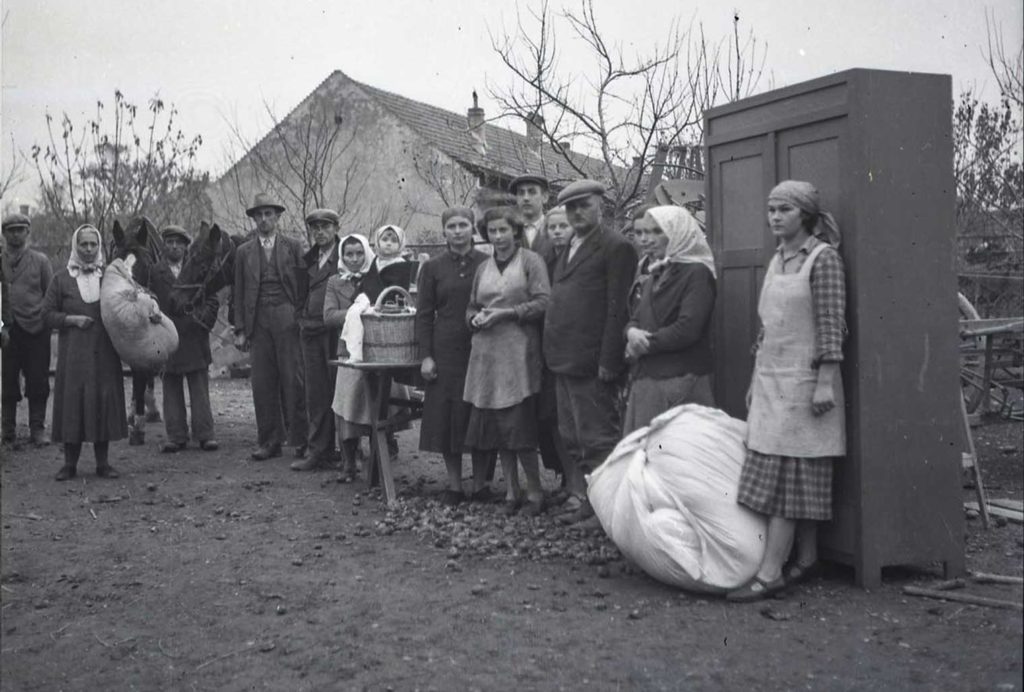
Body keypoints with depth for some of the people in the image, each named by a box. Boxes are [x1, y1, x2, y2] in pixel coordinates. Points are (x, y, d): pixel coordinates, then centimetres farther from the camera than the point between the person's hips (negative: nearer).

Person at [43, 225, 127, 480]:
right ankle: (70, 463, 8)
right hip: (72, 353, -1)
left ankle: (103, 463, 10)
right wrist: (71, 319, -11)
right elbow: (47, 315, 5)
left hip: (104, 353, 1)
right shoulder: (61, 279, 6)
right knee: (72, 402, -1)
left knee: (104, 401, 2)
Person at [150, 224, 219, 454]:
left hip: (194, 337, 0)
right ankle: (176, 436, 7)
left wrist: (202, 318, -5)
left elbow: (212, 300, 9)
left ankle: (205, 434, 3)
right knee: (171, 389, 3)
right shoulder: (155, 272, 8)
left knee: (200, 388, 0)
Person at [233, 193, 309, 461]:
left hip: (287, 318, -2)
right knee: (262, 383, 2)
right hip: (258, 321, 2)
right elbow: (239, 293, 12)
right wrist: (240, 330, 5)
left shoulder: (293, 247, 8)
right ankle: (270, 441, 10)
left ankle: (300, 440, 3)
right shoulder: (244, 252, 14)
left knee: (293, 379, -4)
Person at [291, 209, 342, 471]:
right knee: (316, 395, 6)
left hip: (337, 331, -6)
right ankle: (319, 451, 11)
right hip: (311, 332, 6)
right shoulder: (309, 259, 17)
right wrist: (303, 319, 10)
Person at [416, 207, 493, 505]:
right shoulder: (432, 268, 5)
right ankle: (454, 486, 12)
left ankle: (480, 483, 14)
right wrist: (426, 355, -4)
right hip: (446, 351, 1)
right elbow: (424, 314, 3)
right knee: (447, 417, 2)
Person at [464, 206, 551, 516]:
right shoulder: (483, 268, 17)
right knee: (494, 425, 5)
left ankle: (535, 491, 5)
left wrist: (506, 313, -15)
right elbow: (471, 308, 22)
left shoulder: (531, 261, 0)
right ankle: (511, 490, 16)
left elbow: (543, 303, -8)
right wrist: (476, 318, 0)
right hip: (487, 353, 6)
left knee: (520, 426, -8)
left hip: (519, 352, -5)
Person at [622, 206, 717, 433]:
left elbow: (687, 329, -16)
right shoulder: (655, 275, 19)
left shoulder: (696, 273, -6)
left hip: (681, 382, -8)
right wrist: (632, 331, -6)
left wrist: (645, 344, -7)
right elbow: (634, 317, 18)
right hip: (645, 381, 8)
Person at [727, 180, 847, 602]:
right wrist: (756, 381, 18)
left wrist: (825, 383, -19)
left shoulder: (823, 258, -9)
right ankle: (806, 559, 16)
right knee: (798, 478, 9)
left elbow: (831, 325, -14)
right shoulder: (776, 261, 14)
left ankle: (770, 572, -7)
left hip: (804, 381, -7)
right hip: (771, 378, 7)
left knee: (782, 475, -8)